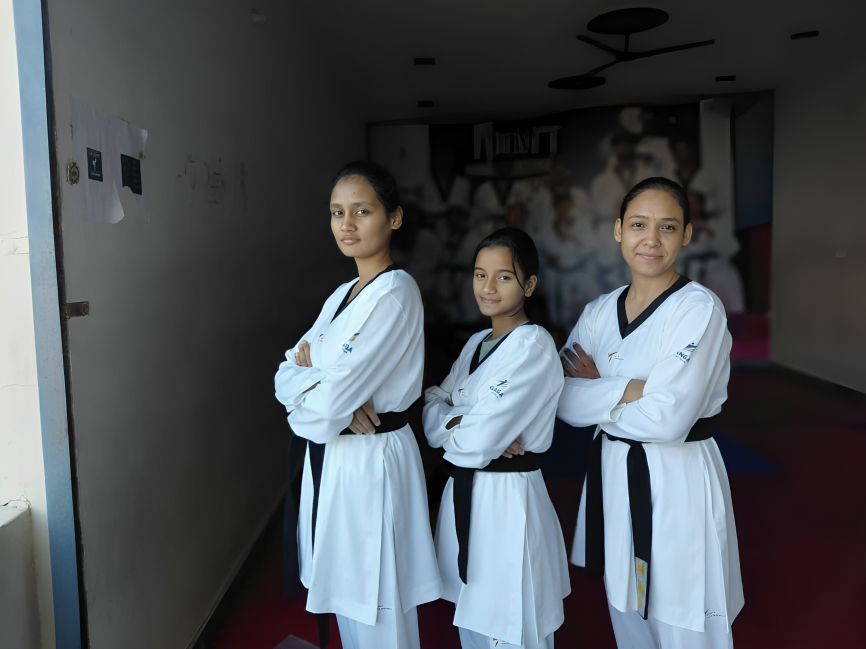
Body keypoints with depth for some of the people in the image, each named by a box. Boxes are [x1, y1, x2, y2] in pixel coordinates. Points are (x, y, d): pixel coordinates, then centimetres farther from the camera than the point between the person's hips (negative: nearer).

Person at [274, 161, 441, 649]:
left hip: (372, 464, -8)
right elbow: (286, 376, 4)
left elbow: (327, 404, -24)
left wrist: (304, 379, -2)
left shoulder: (396, 294, -18)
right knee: (345, 604, 21)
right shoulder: (344, 294, 11)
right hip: (329, 461, 8)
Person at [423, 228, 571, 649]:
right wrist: (465, 424, -16)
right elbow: (431, 406, 3)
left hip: (508, 501, -8)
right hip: (463, 494, 8)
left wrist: (448, 425, -4)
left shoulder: (534, 346, -17)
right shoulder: (476, 343, 10)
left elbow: (480, 441, -24)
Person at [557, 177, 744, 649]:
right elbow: (561, 400, -6)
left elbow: (666, 418, -23)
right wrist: (626, 389, -19)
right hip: (612, 476, 6)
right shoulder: (600, 312, 3)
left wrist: (594, 395, -11)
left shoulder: (699, 309, -14)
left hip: (678, 485, -5)